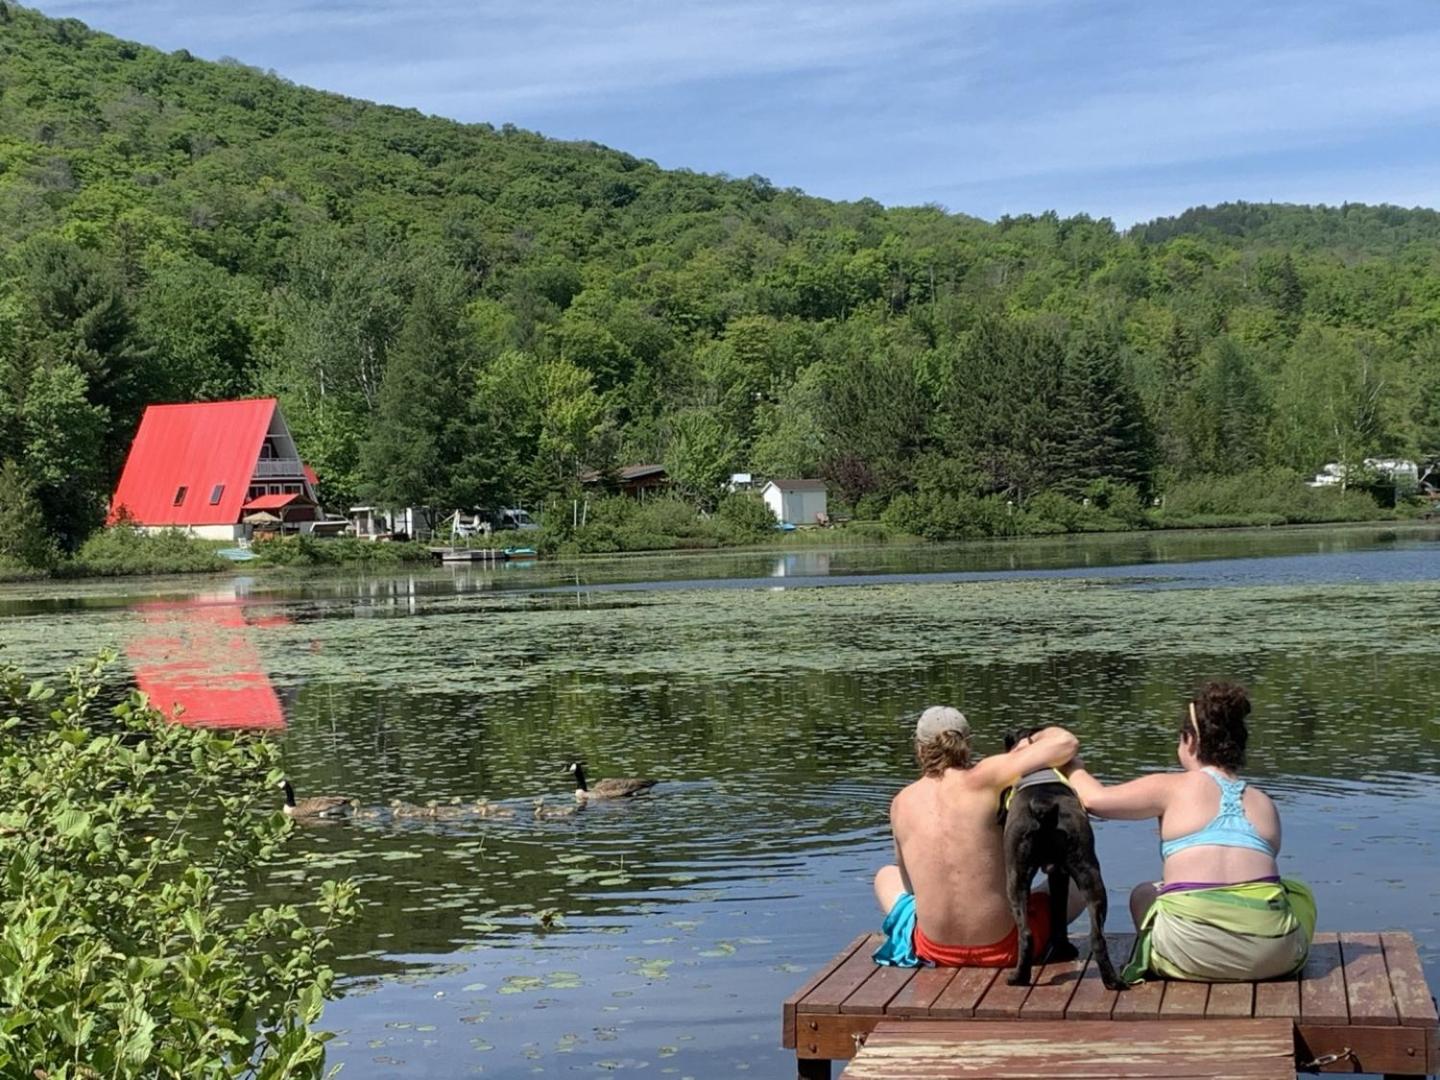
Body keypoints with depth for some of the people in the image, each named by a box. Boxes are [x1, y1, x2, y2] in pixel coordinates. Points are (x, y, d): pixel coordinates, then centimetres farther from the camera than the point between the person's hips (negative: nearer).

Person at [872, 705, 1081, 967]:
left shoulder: (900, 804, -3)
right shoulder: (981, 781, -15)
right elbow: (1066, 743, -20)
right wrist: (1033, 739, 1)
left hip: (935, 950, 3)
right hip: (1002, 947, -3)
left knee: (886, 876, 33)